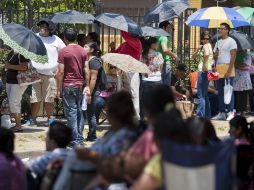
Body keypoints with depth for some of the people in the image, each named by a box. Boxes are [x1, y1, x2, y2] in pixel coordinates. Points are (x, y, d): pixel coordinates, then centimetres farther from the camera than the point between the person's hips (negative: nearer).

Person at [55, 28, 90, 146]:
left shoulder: (63, 51, -8)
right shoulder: (82, 51, 8)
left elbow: (61, 72, -10)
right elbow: (87, 70, 6)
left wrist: (59, 89, -6)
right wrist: (87, 86, 10)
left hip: (68, 86, -5)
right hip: (80, 85, 5)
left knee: (71, 113, -3)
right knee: (79, 112, 13)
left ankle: (75, 141, -6)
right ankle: (80, 139, 14)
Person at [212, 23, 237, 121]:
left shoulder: (231, 41, -3)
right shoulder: (218, 42, 20)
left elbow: (233, 57, -10)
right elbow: (214, 58, 22)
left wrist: (229, 70, -18)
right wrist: (216, 55, -3)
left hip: (227, 68, -7)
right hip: (218, 69, 7)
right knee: (220, 92, 7)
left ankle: (231, 112, -10)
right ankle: (221, 113, 10)